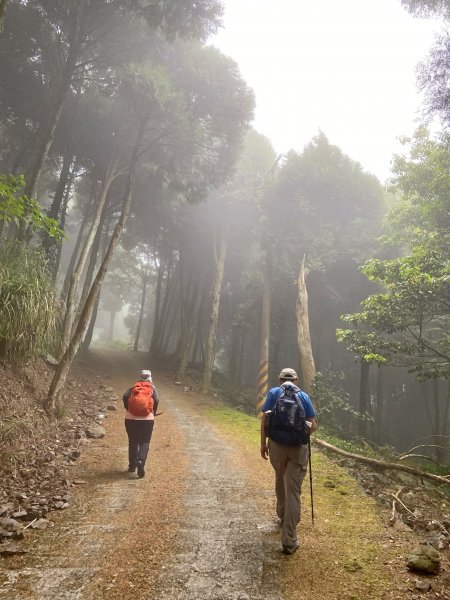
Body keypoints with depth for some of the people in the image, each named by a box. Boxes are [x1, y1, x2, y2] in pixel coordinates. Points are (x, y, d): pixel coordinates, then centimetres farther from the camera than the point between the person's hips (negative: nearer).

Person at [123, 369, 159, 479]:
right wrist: (153, 412, 8)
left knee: (132, 442, 17)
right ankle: (141, 460, -18)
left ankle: (132, 465, 21)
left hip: (131, 419, 2)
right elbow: (156, 400, -8)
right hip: (147, 420, -2)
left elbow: (125, 397, -6)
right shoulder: (153, 389, 8)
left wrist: (128, 409, 7)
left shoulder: (132, 388, 11)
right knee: (144, 443, 6)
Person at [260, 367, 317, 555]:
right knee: (293, 491, 2)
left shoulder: (273, 393, 4)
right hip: (298, 448, -1)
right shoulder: (304, 396, 5)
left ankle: (283, 516, 46)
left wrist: (263, 444, 5)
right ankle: (289, 541, 1)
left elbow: (264, 419, -2)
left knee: (280, 480, 26)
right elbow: (313, 425, 2)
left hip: (276, 445, 1)